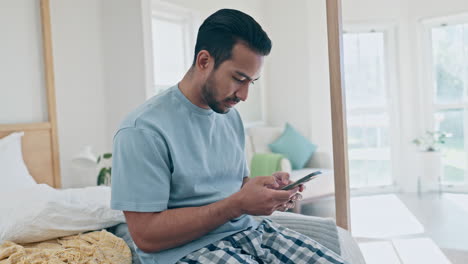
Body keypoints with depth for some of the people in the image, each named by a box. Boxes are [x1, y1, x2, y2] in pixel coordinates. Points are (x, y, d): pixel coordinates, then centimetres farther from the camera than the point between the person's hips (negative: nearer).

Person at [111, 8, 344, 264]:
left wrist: (266, 187, -4)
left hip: (248, 231, 6)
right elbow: (145, 235, -17)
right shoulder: (143, 130, -15)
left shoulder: (231, 116, 9)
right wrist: (237, 205, -21)